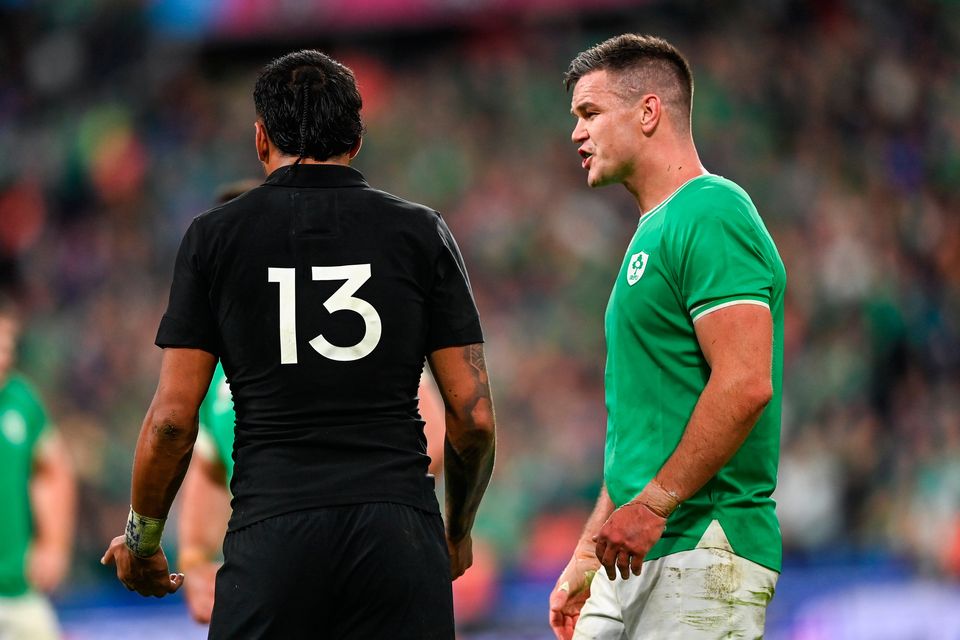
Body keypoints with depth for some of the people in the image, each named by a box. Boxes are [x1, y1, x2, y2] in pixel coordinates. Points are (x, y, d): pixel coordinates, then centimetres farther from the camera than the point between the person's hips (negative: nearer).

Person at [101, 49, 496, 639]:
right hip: (398, 533, 1)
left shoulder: (215, 236, 6)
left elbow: (173, 419, 3)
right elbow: (474, 416, 6)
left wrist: (142, 540, 18)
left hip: (271, 530, -1)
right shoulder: (422, 233, 8)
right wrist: (458, 530, 23)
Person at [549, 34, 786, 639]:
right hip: (638, 555, 10)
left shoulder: (712, 215, -11)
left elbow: (746, 385, -22)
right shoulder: (654, 230, 21)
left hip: (703, 551, -10)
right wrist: (587, 557, 23)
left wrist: (651, 505, -20)